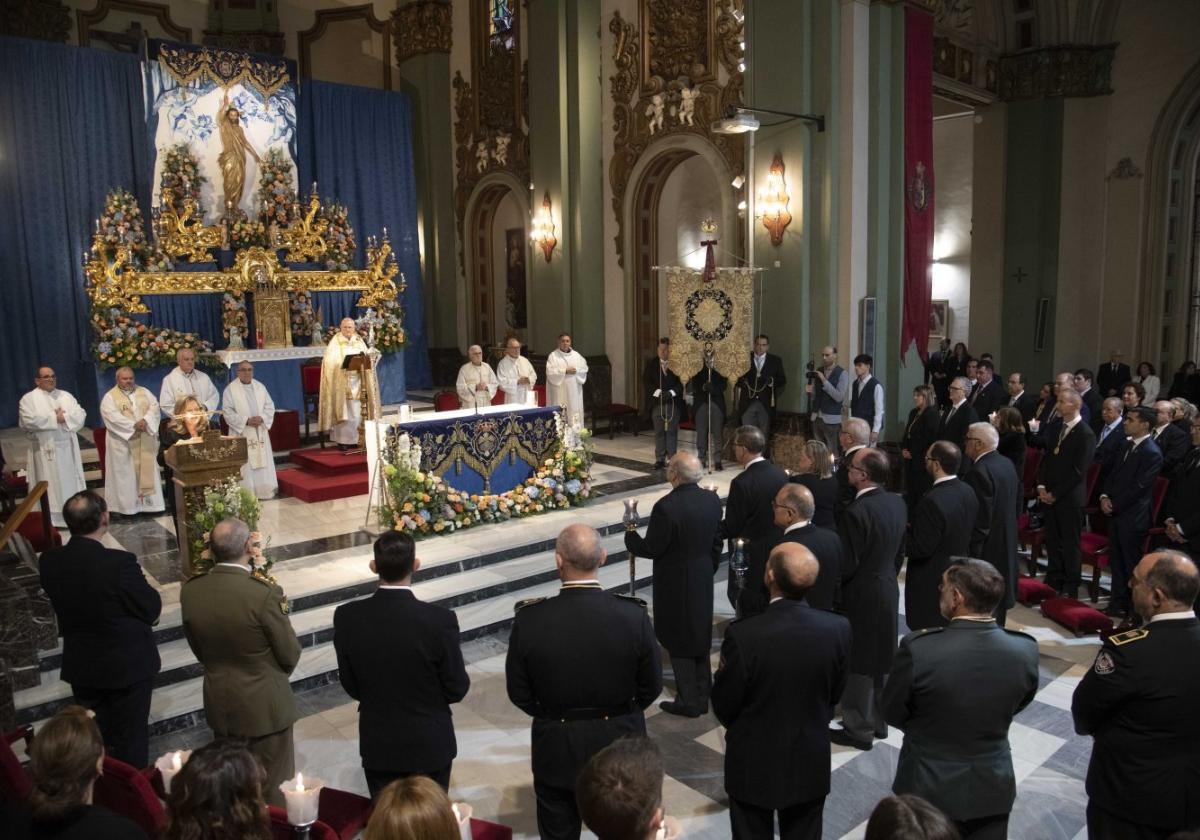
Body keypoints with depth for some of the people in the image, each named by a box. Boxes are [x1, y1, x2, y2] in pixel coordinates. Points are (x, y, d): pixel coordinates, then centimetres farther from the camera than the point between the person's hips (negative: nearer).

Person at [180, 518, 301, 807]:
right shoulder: (265, 594, -28)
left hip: (219, 702, 5)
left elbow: (197, 647, 3)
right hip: (264, 704, -5)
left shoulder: (190, 591, -13)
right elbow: (290, 655, -16)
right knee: (274, 787, 14)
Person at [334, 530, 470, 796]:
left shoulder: (347, 617, -15)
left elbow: (351, 686, -3)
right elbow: (456, 689, -13)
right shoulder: (440, 620, -24)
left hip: (377, 745, 2)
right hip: (429, 745, -2)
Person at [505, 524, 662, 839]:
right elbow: (651, 686, -7)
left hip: (556, 748, 0)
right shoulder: (633, 615, -21)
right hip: (619, 744, 0)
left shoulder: (529, 619, -21)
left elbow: (519, 693, -8)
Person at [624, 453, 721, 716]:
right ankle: (702, 696, 32)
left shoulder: (666, 507, -26)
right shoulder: (712, 500, -4)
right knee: (700, 636, 20)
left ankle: (689, 702, 18)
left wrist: (630, 535, -1)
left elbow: (651, 548, -19)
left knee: (679, 644, 8)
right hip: (703, 581, 7)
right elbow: (717, 541, 6)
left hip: (675, 584, -7)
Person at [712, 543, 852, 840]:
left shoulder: (743, 634, -29)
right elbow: (835, 695, -1)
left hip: (753, 765, -3)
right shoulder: (838, 629, -18)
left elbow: (723, 707, -15)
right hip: (811, 765, 3)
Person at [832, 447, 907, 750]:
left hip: (861, 596, -8)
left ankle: (859, 730, 19)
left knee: (858, 666, 6)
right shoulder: (897, 503, -1)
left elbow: (846, 565, -21)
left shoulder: (856, 511, -26)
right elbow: (899, 551, 10)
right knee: (880, 660, 20)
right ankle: (878, 721, 35)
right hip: (888, 589, 8)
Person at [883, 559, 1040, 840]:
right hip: (993, 787, 2)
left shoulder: (918, 649, -28)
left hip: (929, 786, -2)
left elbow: (892, 713, -12)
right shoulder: (1025, 650, -17)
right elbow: (1018, 704, 3)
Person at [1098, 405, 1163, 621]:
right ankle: (1118, 603, 25)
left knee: (1132, 563, 1)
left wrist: (1114, 504, -12)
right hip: (1115, 513, 8)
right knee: (1116, 562, 15)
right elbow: (1113, 474, 16)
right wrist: (1104, 496, 2)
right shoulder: (1127, 445, 11)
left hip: (1133, 516, -8)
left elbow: (1138, 487, -18)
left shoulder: (1152, 453, -15)